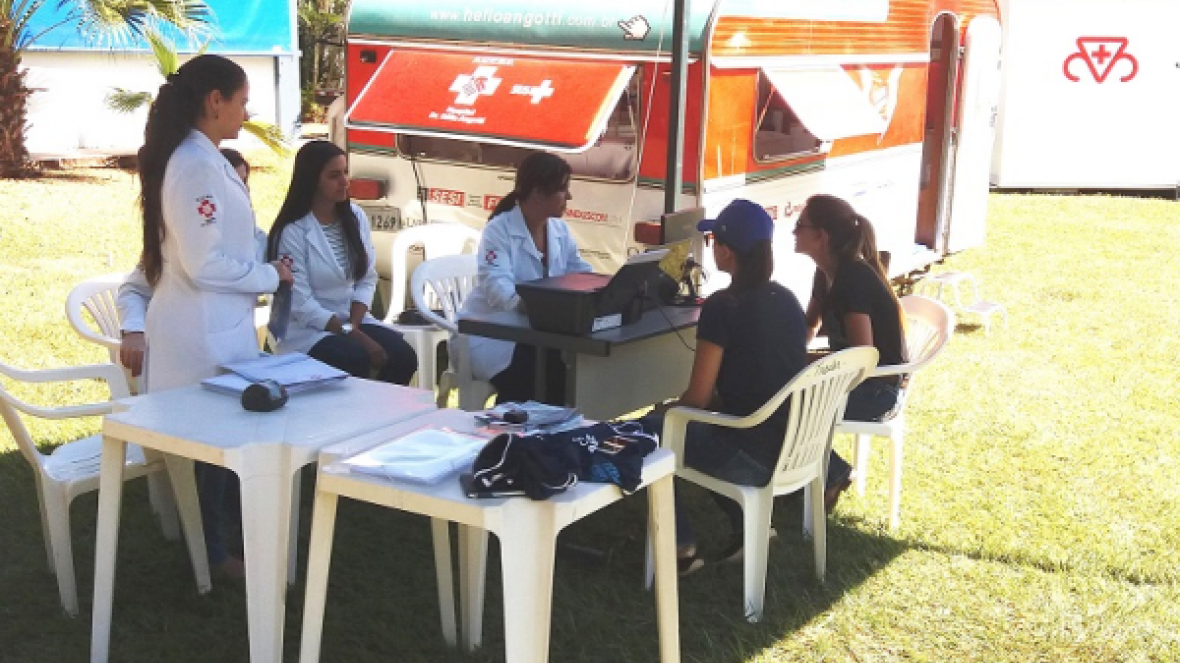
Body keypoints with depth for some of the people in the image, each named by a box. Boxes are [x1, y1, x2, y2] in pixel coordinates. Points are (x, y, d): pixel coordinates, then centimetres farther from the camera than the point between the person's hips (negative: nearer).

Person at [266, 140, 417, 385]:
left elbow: (367, 279, 4)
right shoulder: (292, 232, -14)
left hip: (352, 320, 5)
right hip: (306, 329, -5)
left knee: (403, 356, -19)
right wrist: (355, 337, -21)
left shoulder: (356, 217, 3)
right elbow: (301, 304, -17)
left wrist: (354, 325, -13)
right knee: (356, 359, -32)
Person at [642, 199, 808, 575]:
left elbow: (698, 398, -13)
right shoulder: (786, 299, 6)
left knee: (650, 429, 14)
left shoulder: (723, 306, -16)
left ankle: (681, 548, 12)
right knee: (705, 422, 30)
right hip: (795, 450, 8)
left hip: (755, 458, -8)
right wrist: (719, 398, 23)